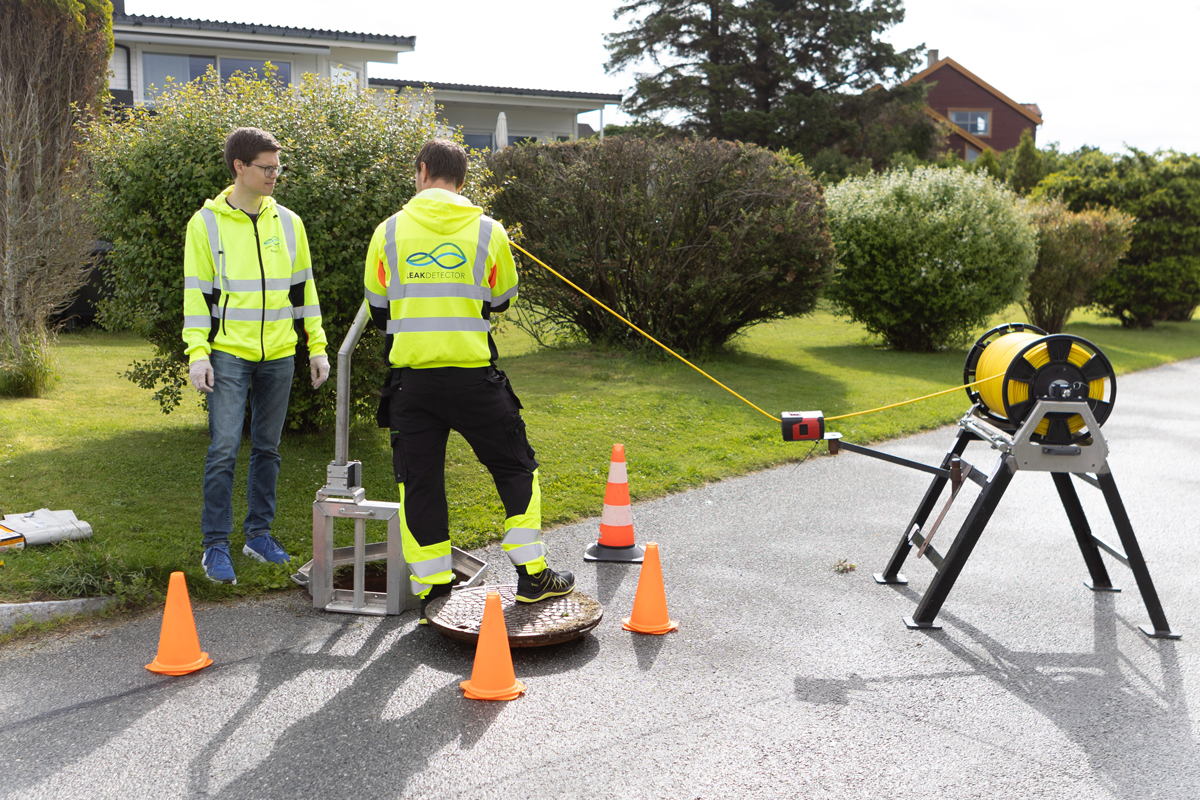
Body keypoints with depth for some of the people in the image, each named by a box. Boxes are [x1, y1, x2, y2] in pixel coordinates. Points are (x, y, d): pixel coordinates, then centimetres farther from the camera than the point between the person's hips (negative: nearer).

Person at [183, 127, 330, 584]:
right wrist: (198, 353, -11)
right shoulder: (207, 223, -2)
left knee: (268, 449, 11)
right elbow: (197, 293, -2)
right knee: (224, 449, -7)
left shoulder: (288, 223, 9)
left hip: (278, 354, 4)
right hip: (229, 354, -4)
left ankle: (259, 533, 24)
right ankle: (216, 546, 3)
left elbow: (303, 288, 14)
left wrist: (317, 346, 10)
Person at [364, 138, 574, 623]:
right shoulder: (487, 230, -1)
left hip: (411, 379, 1)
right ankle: (531, 575, 15)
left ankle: (432, 591, 14)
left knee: (419, 481, 10)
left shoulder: (389, 231, 2)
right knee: (515, 467, 13)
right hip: (473, 374, -1)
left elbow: (377, 310, 11)